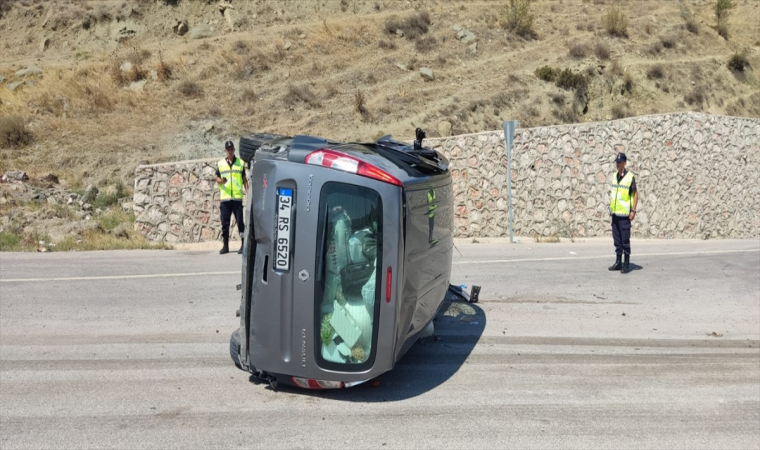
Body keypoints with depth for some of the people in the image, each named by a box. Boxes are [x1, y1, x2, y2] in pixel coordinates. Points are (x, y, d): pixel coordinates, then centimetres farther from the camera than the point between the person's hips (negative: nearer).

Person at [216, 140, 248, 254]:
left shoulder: (240, 163, 8)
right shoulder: (220, 164, 10)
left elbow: (244, 179, 11)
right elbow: (217, 178, 12)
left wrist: (247, 191, -1)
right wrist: (221, 181, -12)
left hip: (237, 197, -1)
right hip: (225, 198, 1)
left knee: (240, 221, -2)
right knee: (225, 223, 4)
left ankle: (243, 245, 5)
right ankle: (225, 246, 13)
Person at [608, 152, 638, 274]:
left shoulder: (630, 177, -8)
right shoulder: (614, 176, 12)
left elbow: (635, 194, -7)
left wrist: (633, 211, -12)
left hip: (624, 214, -6)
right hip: (615, 213, 7)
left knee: (625, 240, -2)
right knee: (617, 240, 11)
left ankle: (626, 264, 5)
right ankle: (618, 262, 19)